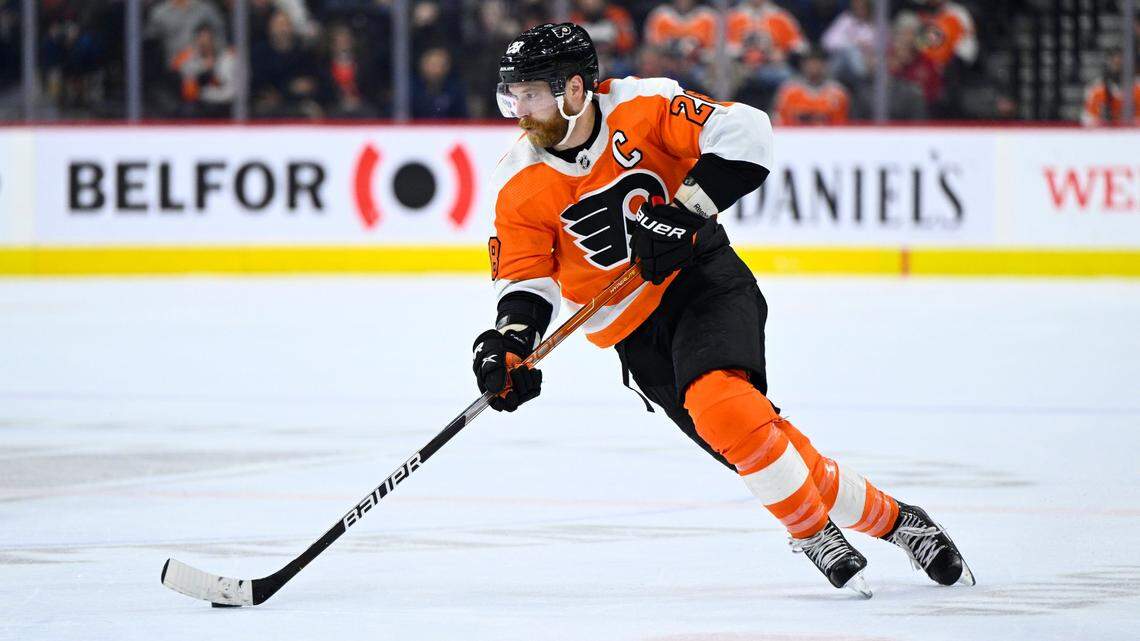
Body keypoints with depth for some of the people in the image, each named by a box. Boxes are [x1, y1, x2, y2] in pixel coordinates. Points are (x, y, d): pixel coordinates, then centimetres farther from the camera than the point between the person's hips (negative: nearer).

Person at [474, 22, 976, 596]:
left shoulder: (641, 108, -12)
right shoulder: (519, 187, -4)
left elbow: (745, 132, -18)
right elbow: (525, 279, -2)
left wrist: (685, 211, -25)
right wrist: (509, 340, -22)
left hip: (707, 280, -3)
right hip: (638, 332, 3)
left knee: (717, 399, -30)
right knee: (750, 441, -7)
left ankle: (812, 529, -13)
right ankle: (889, 520, 9)